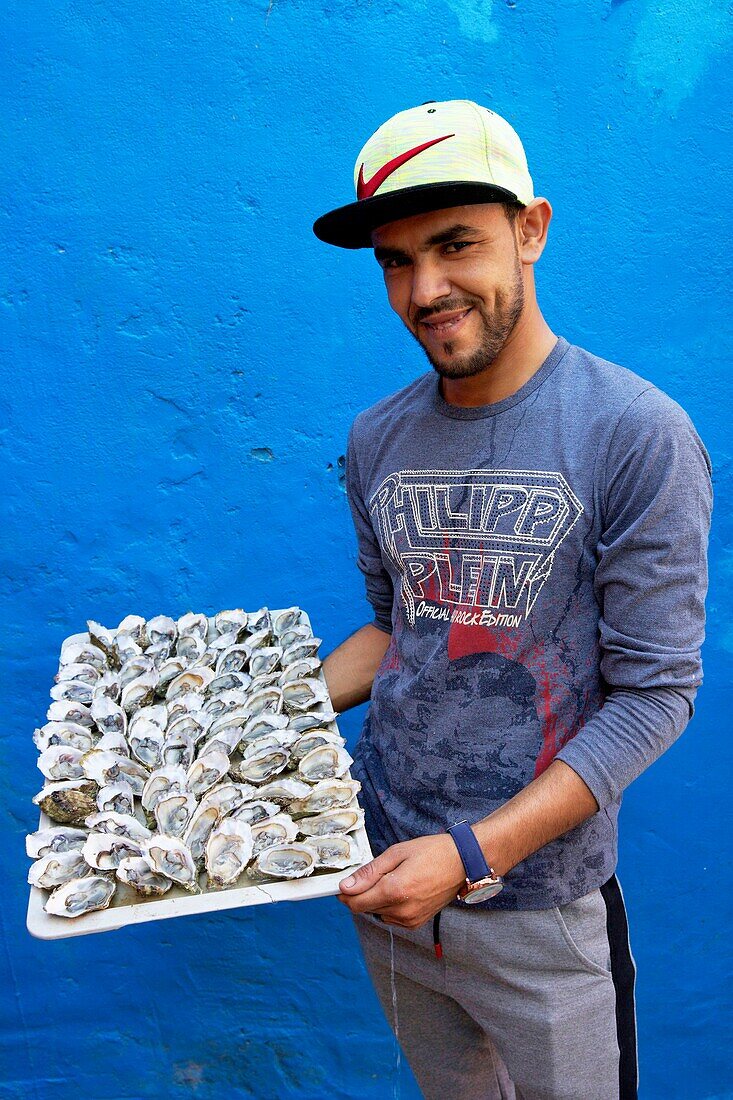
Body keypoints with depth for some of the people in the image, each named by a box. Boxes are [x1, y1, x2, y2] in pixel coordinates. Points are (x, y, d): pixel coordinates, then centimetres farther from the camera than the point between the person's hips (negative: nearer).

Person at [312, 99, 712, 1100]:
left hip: (539, 900, -4)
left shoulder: (639, 436, -17)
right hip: (384, 870, 5)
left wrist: (474, 854, -22)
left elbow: (655, 692, -16)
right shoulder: (377, 441, 0)